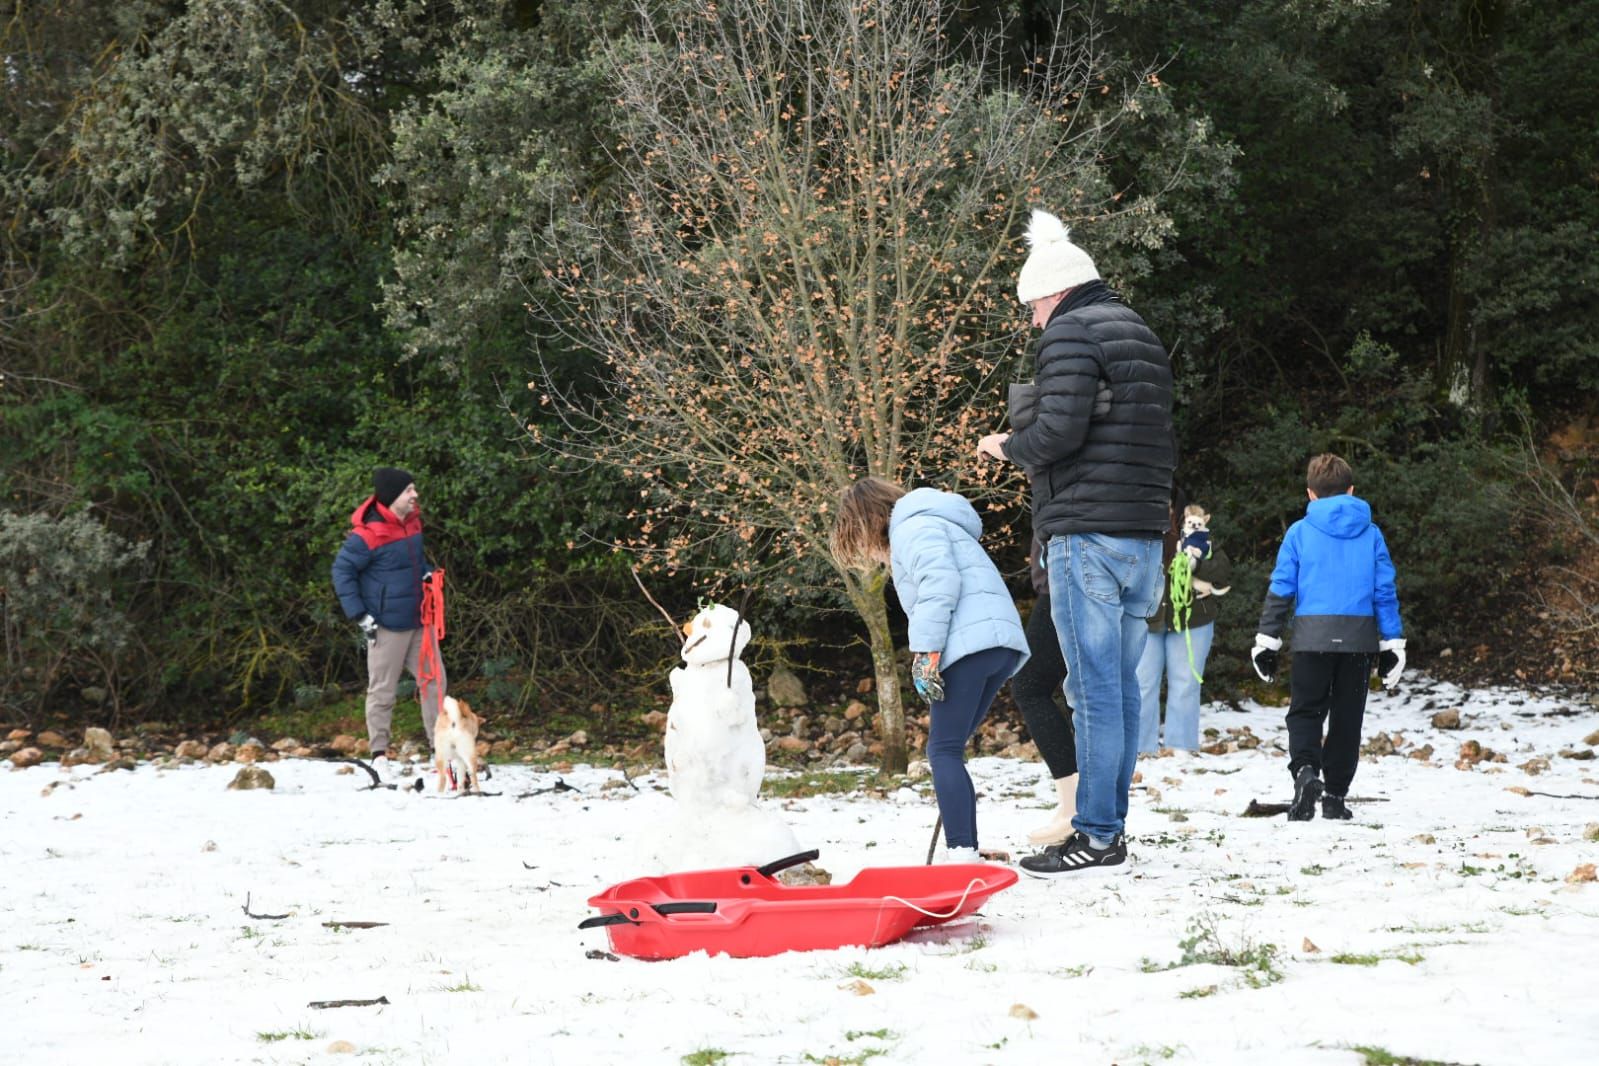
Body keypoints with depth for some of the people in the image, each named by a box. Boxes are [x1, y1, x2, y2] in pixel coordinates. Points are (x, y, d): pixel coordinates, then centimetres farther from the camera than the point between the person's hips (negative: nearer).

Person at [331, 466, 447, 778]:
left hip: (419, 622, 8)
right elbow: (341, 570, -12)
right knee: (382, 690, 2)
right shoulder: (367, 535, -19)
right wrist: (360, 615, -13)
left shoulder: (411, 522, 6)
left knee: (435, 681, 8)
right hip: (388, 625, -8)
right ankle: (379, 754, 13)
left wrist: (426, 574, 6)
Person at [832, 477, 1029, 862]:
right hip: (1000, 644, 10)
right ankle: (967, 853, 7)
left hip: (971, 642, -10)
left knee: (944, 751, -10)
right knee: (948, 751, 12)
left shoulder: (913, 527, 3)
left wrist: (925, 654, -16)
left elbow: (940, 584, -15)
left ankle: (961, 854, -21)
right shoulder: (925, 524, 33)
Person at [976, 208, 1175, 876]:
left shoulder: (1071, 332, -6)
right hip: (1144, 536, 9)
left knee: (1093, 687, -8)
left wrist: (1009, 446, 1)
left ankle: (1097, 836, -8)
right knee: (1122, 686, 11)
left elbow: (1060, 429, -19)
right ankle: (1111, 824, 14)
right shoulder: (1143, 338, 22)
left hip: (1086, 535, -9)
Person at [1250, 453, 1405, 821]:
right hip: (1359, 637, 2)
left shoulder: (1299, 532, 1)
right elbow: (1385, 590, 6)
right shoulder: (1371, 534, 6)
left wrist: (1267, 639, 4)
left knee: (1305, 711, 6)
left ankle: (1305, 769, -21)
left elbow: (1281, 588, 0)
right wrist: (1392, 643, 10)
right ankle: (1334, 796, 10)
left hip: (1312, 637, -1)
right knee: (1347, 717, 10)